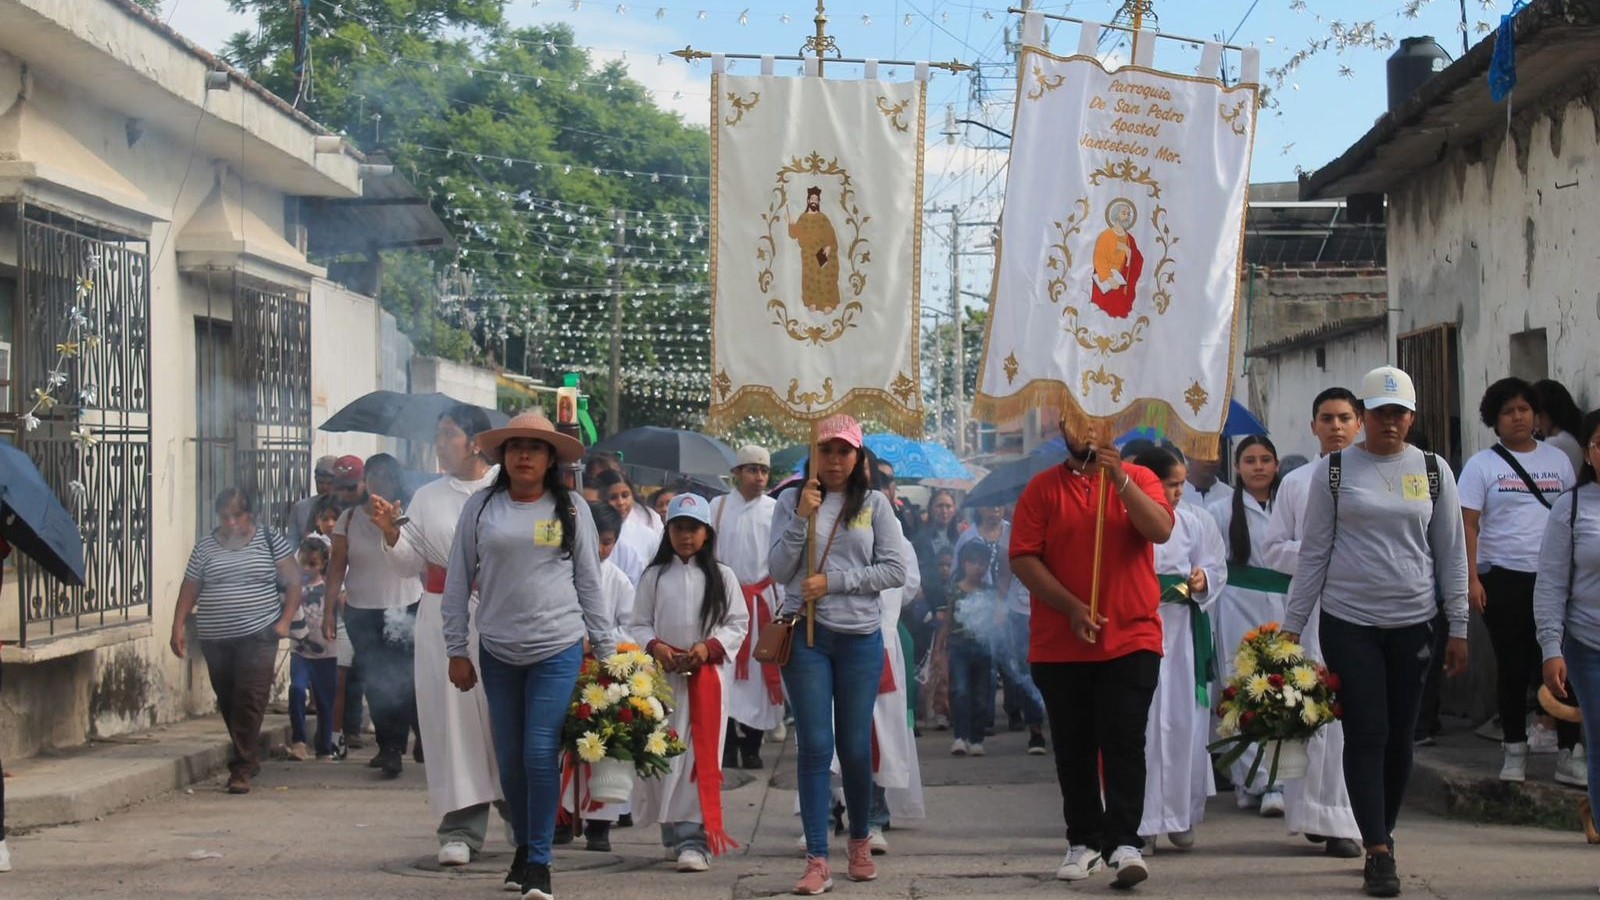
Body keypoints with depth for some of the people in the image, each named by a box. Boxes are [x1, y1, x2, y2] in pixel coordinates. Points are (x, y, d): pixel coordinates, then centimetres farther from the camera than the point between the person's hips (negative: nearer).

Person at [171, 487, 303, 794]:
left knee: (250, 700, -12)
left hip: (258, 635, -3)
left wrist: (285, 621, -6)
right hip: (215, 639, 3)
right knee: (228, 701, 8)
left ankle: (241, 768, -10)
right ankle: (247, 758, 24)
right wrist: (179, 625, 1)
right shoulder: (205, 547, 8)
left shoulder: (270, 541, 3)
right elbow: (189, 590, 10)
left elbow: (293, 582, 4)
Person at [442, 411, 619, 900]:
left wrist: (606, 649, 5)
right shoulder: (480, 508, 3)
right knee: (510, 759, 8)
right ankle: (523, 846, 27)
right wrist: (457, 650, 3)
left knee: (542, 755, -8)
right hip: (497, 652, 2)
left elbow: (590, 582, 7)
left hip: (558, 649, -2)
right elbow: (458, 582, 6)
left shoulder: (571, 510, 3)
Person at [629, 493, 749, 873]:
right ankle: (675, 830, 13)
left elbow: (738, 624, 4)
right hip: (663, 676, 2)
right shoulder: (654, 577, 9)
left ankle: (695, 839, -10)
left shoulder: (722, 576, 5)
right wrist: (655, 646, -11)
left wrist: (709, 647, -12)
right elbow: (638, 624, 8)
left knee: (701, 758, -7)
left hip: (707, 676, -2)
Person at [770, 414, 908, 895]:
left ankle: (860, 841, 27)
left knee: (856, 747, 6)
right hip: (806, 634, -1)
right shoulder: (792, 501, 4)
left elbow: (895, 571, -1)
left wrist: (835, 581, -9)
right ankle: (817, 860, -4)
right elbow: (778, 572, -1)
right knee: (815, 746, -4)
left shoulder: (875, 503, 5)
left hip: (861, 637, 1)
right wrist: (802, 517, -12)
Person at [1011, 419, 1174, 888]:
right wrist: (1071, 607, -13)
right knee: (1073, 749, 7)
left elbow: (1161, 530, -12)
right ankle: (1084, 843, 16)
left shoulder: (1138, 479, 5)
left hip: (1130, 639, -1)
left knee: (1124, 743, -6)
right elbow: (1023, 558, -4)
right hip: (1059, 646, 1)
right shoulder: (1042, 488, 4)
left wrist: (1118, 478, -20)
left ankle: (1125, 843, -8)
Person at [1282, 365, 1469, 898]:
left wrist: (1458, 630, 5)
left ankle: (1383, 833, 22)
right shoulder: (1334, 471, 1)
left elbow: (1452, 554, 8)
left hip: (1412, 623, 2)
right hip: (1348, 622, -2)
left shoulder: (1433, 471, 5)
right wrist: (1292, 628, 0)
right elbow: (1313, 553, 2)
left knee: (1399, 736, 6)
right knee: (1366, 734, -7)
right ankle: (1378, 854, -7)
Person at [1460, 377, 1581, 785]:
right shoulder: (1481, 465, 3)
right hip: (1504, 579, -2)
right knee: (1514, 667, 3)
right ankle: (1515, 752, 13)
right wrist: (1471, 579, -10)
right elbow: (1469, 524, -2)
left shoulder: (1557, 459, 10)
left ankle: (1569, 755, 3)